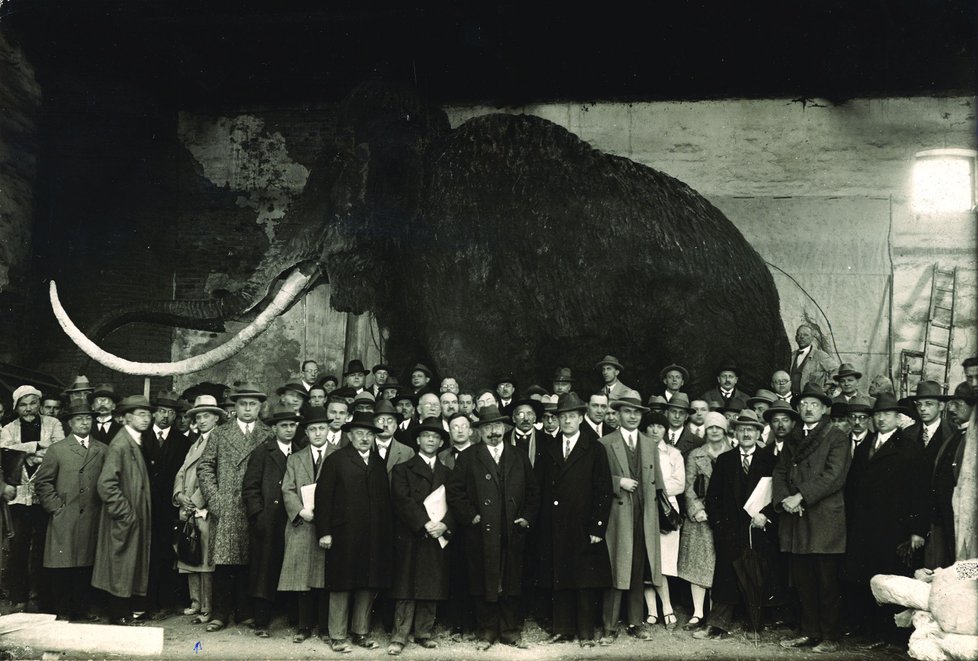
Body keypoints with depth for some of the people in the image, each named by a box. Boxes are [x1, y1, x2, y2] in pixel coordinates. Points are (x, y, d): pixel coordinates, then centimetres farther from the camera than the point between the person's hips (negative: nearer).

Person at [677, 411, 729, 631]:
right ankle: (697, 613, 0)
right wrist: (696, 510, -9)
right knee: (698, 564, -2)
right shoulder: (695, 455, 8)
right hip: (700, 517, 0)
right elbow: (688, 487, 4)